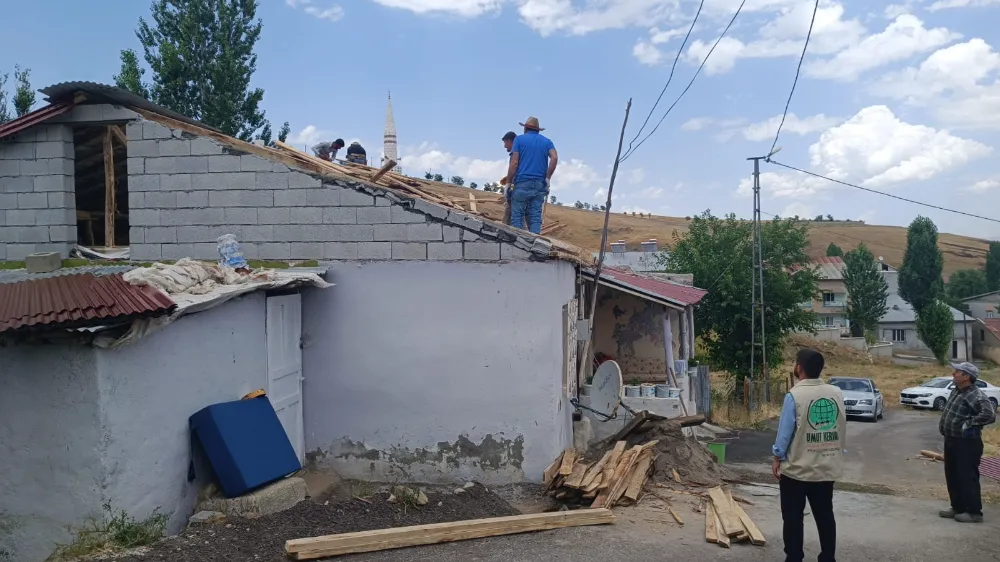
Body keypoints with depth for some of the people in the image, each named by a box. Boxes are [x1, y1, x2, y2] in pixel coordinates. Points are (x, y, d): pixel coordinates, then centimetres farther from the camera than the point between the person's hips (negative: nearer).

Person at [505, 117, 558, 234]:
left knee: (516, 217, -3)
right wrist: (547, 178, 1)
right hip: (539, 185, 3)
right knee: (535, 218, 2)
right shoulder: (547, 141, 15)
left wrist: (508, 183, -1)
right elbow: (555, 158, -3)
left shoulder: (519, 139, 7)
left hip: (522, 183, -3)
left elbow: (514, 163, -3)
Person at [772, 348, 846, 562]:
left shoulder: (795, 395, -16)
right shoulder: (836, 393, -1)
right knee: (825, 515, 14)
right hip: (827, 467, 5)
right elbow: (842, 428, 6)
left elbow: (785, 430, -12)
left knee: (793, 517, 6)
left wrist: (777, 458, 1)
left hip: (797, 468, -5)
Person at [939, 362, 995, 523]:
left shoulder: (976, 395, -18)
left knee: (967, 478, -3)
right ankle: (958, 507, 26)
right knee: (952, 476, 15)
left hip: (967, 444, -10)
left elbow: (989, 415, -30)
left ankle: (974, 512, 6)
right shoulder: (956, 391, 12)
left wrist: (969, 423, -22)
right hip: (951, 441, 10)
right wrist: (943, 424, 13)